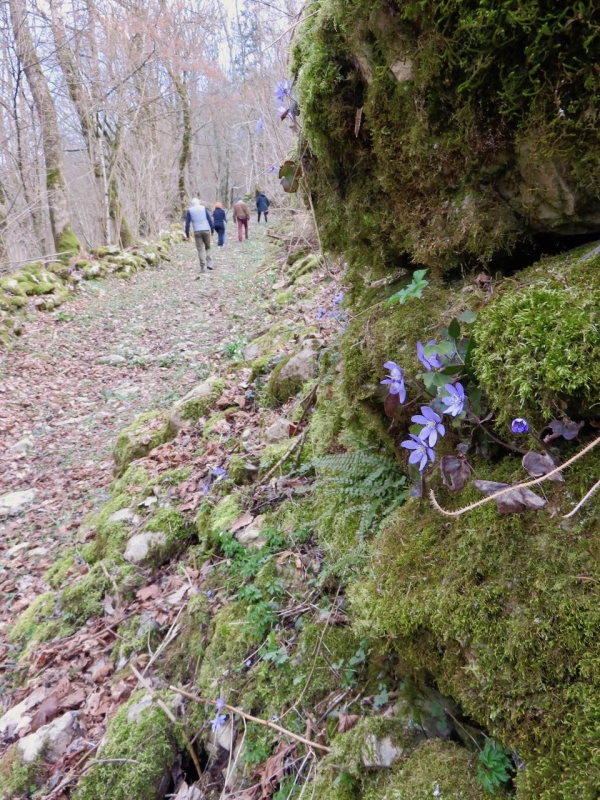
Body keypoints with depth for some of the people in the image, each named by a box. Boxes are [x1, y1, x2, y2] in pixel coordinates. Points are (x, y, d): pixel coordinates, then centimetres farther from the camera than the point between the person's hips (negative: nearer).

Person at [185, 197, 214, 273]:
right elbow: (210, 219, 4)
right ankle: (209, 263, 1)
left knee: (200, 249, 1)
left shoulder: (189, 210, 6)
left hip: (197, 232, -1)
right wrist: (212, 230, 10)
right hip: (206, 230, 1)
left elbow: (187, 223, 3)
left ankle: (202, 266, -5)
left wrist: (187, 234, 9)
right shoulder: (203, 208, 7)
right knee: (207, 247, 15)